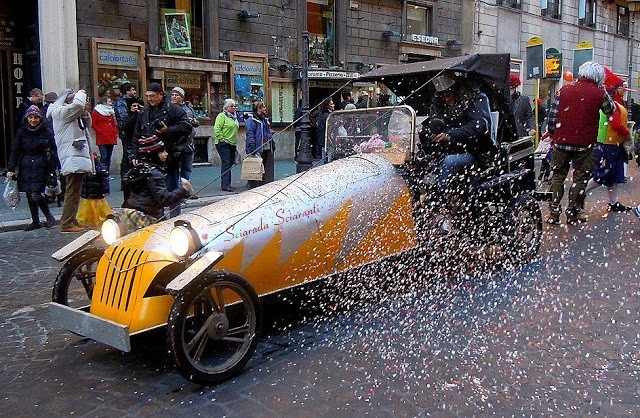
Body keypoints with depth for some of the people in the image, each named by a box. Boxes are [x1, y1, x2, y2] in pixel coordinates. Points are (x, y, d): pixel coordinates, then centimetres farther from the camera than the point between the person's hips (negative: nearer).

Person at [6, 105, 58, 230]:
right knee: (29, 195, 7)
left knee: (36, 194, -12)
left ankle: (49, 217, 7)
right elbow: (14, 151, 6)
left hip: (40, 167, -4)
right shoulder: (22, 132, 4)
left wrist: (52, 170, -6)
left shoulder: (47, 132, -2)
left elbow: (53, 151, 0)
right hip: (25, 167, 4)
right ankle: (35, 221, 18)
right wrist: (11, 169, -1)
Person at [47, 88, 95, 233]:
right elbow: (78, 104, -22)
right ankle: (67, 224, -11)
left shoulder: (73, 114, 23)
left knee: (74, 191, 13)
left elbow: (87, 125, 27)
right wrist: (81, 93, -2)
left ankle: (70, 220, 19)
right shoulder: (60, 111, -6)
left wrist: (85, 114, 8)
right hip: (72, 157, -10)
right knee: (72, 191, -12)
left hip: (78, 155, 10)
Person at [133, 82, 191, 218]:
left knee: (172, 189, 2)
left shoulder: (173, 110, -3)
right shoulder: (143, 113, 14)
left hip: (169, 157, -5)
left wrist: (168, 130, -19)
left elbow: (187, 127, -11)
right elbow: (136, 137, 18)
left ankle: (175, 217, 12)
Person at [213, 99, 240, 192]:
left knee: (230, 162, 9)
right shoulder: (221, 116, -9)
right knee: (226, 163, -12)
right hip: (223, 144, -9)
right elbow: (217, 129, -18)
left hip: (232, 144, 9)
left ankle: (226, 183, 16)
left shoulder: (234, 117, 18)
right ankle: (225, 185, -12)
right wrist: (222, 139, -19)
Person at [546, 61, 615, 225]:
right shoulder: (600, 93, -3)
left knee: (557, 176, 11)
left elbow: (553, 115, 1)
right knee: (580, 178, 9)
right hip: (585, 144, -2)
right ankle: (573, 214, 11)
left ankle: (554, 213, 10)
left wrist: (552, 135, 12)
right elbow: (611, 111, 16)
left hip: (562, 142, 2)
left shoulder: (564, 90, 3)